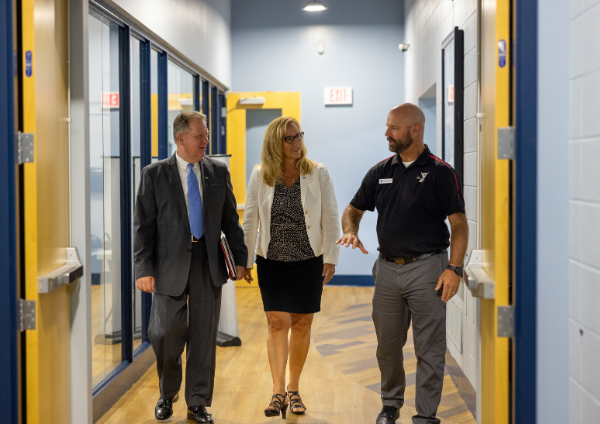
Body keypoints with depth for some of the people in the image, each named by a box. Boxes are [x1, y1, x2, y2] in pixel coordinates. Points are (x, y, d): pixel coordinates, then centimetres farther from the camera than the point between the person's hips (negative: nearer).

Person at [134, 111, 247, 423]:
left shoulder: (218, 171, 7)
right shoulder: (155, 174, -1)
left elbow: (230, 219, 11)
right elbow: (143, 225, -2)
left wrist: (239, 257, 5)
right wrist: (144, 268, -9)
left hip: (209, 263, 2)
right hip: (171, 265, -2)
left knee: (204, 336, 6)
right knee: (166, 334, -1)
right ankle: (168, 394, 26)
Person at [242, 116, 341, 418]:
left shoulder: (318, 173, -4)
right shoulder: (260, 176, -2)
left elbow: (330, 218, -3)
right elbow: (249, 220, 3)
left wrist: (331, 258, -7)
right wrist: (244, 260, 4)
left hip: (309, 261, 0)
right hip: (272, 262, 0)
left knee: (302, 324, 8)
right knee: (277, 323, -7)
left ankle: (294, 390, 22)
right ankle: (278, 392, -5)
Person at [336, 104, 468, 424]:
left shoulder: (440, 172, -5)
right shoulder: (380, 172, 9)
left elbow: (459, 223, -7)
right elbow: (354, 209, 17)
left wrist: (454, 268, -16)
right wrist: (350, 231, -6)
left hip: (426, 268, -5)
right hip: (387, 268, 5)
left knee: (429, 349, 0)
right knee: (387, 344, 14)